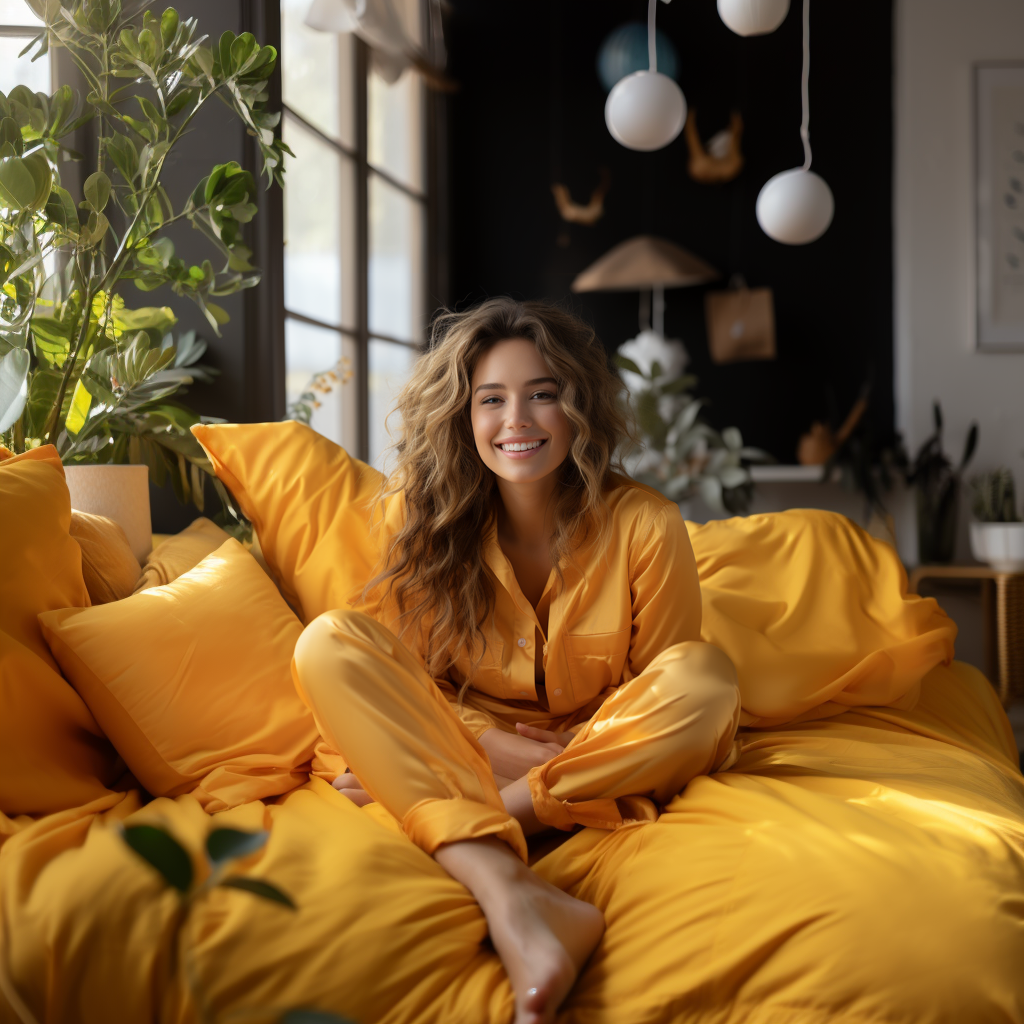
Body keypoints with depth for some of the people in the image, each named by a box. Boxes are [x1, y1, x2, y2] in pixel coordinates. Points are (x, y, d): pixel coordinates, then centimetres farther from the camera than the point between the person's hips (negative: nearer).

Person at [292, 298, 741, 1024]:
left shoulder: (644, 525, -11)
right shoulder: (424, 515, -6)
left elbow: (666, 691, -3)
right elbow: (410, 674, -2)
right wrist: (492, 746, -21)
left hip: (606, 762, -1)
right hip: (471, 746, 2)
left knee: (706, 674, -29)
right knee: (330, 643, -23)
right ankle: (509, 894, -42)